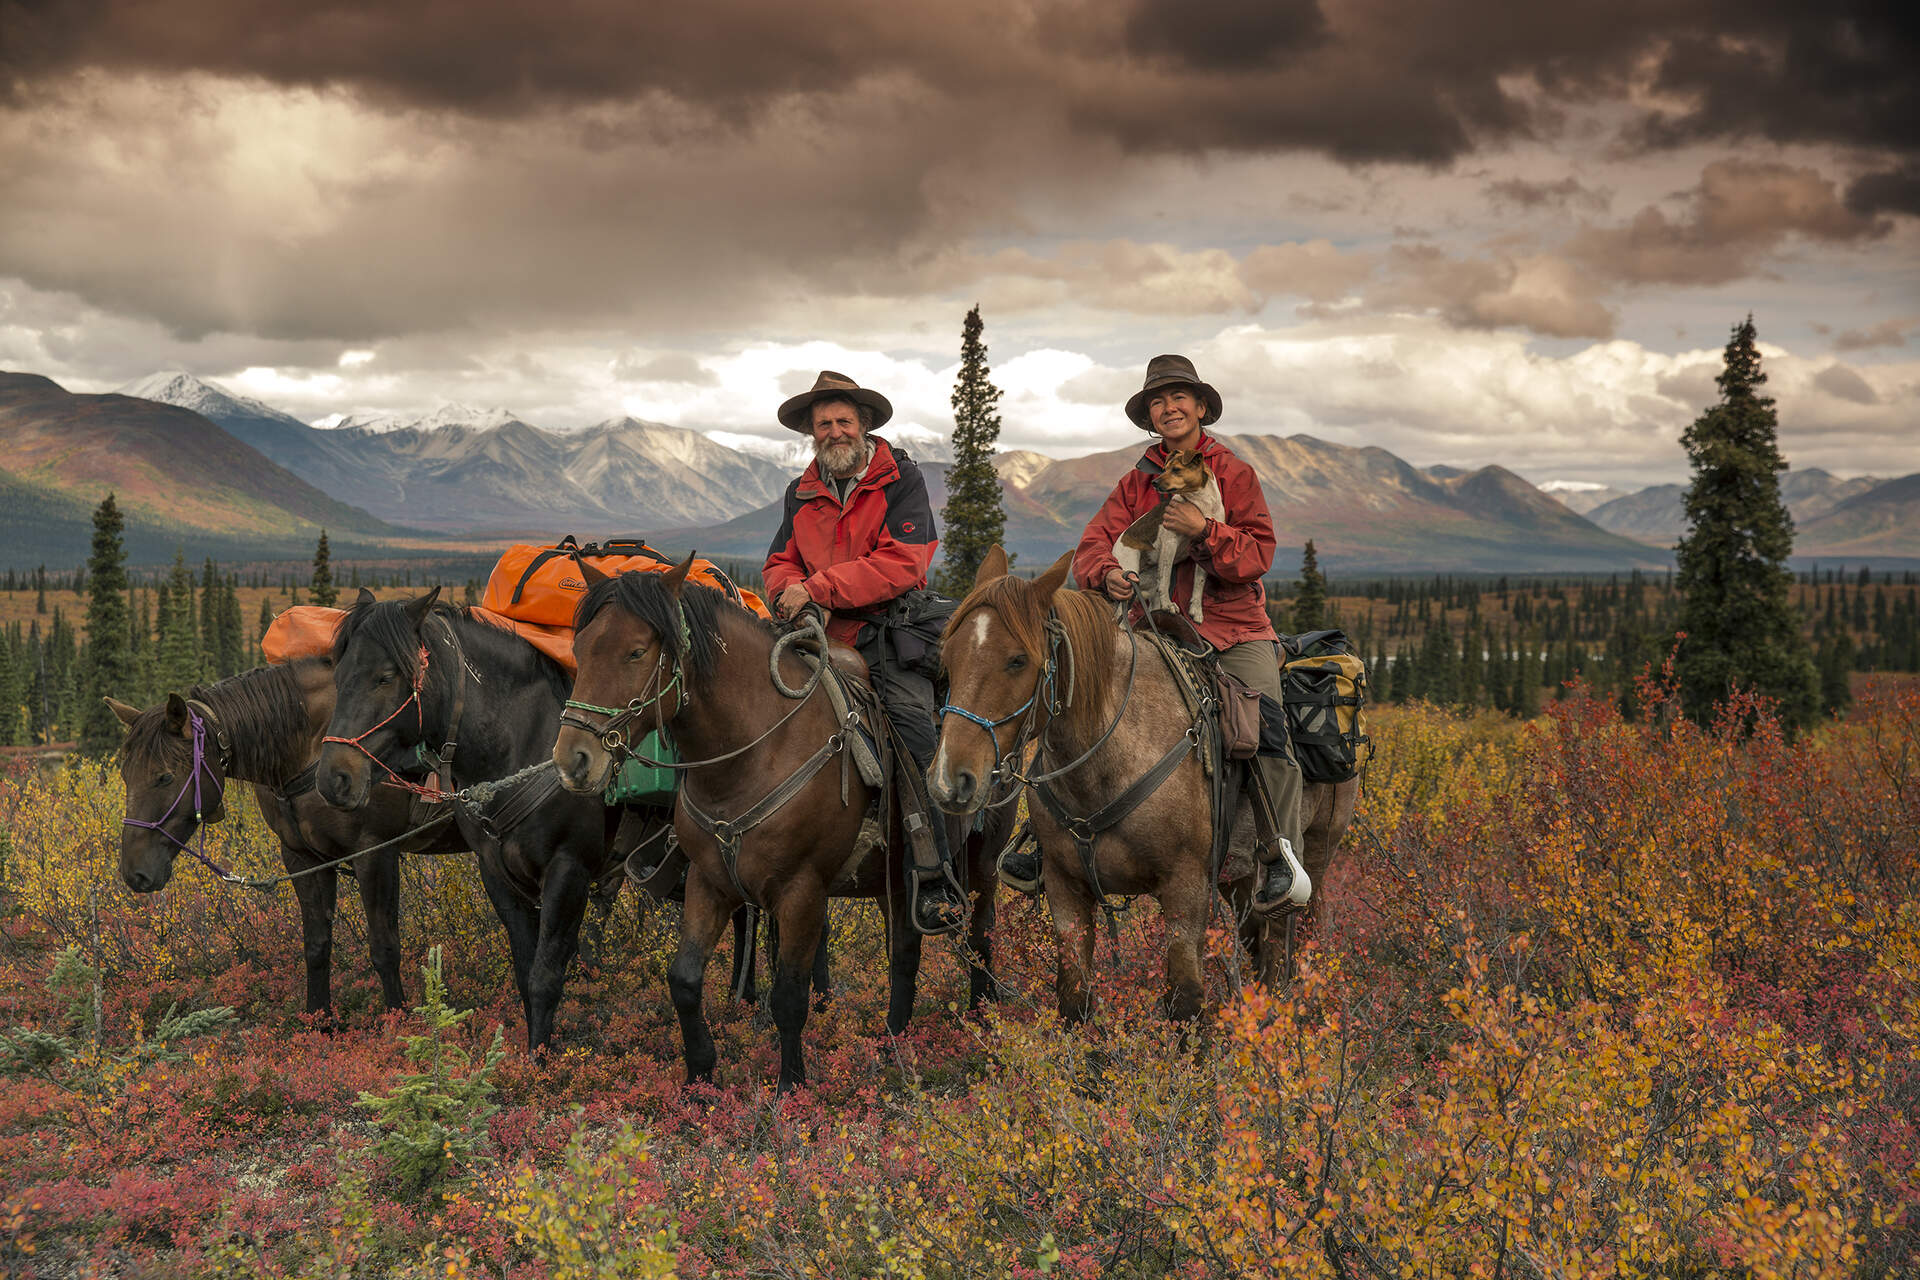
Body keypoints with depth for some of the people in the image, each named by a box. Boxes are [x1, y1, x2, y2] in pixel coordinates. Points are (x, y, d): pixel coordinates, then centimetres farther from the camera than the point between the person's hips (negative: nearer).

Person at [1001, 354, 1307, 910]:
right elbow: (1092, 546, 6)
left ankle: (1281, 858, -13)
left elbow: (1258, 554, -6)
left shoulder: (1234, 474, 4)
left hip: (1233, 628, -3)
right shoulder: (1136, 483, 13)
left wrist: (1203, 530, -23)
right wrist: (1107, 574, -17)